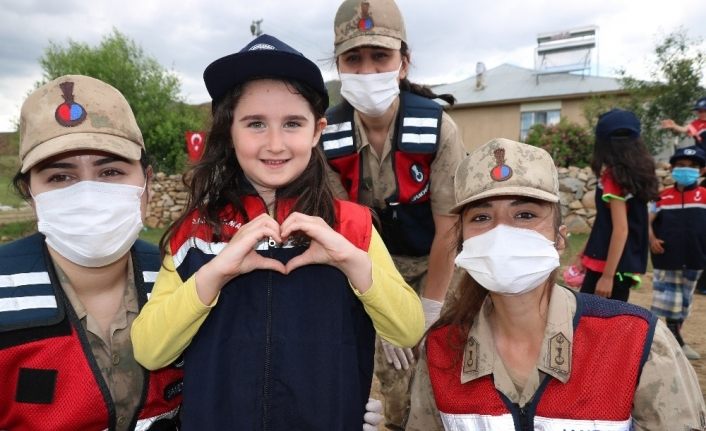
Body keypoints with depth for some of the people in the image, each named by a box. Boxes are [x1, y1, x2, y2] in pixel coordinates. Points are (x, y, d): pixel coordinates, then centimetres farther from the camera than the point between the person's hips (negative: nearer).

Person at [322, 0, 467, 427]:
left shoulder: (438, 127, -23)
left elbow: (447, 229, -18)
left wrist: (428, 313, -13)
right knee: (397, 390, 7)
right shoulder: (329, 136, -17)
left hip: (440, 266, -1)